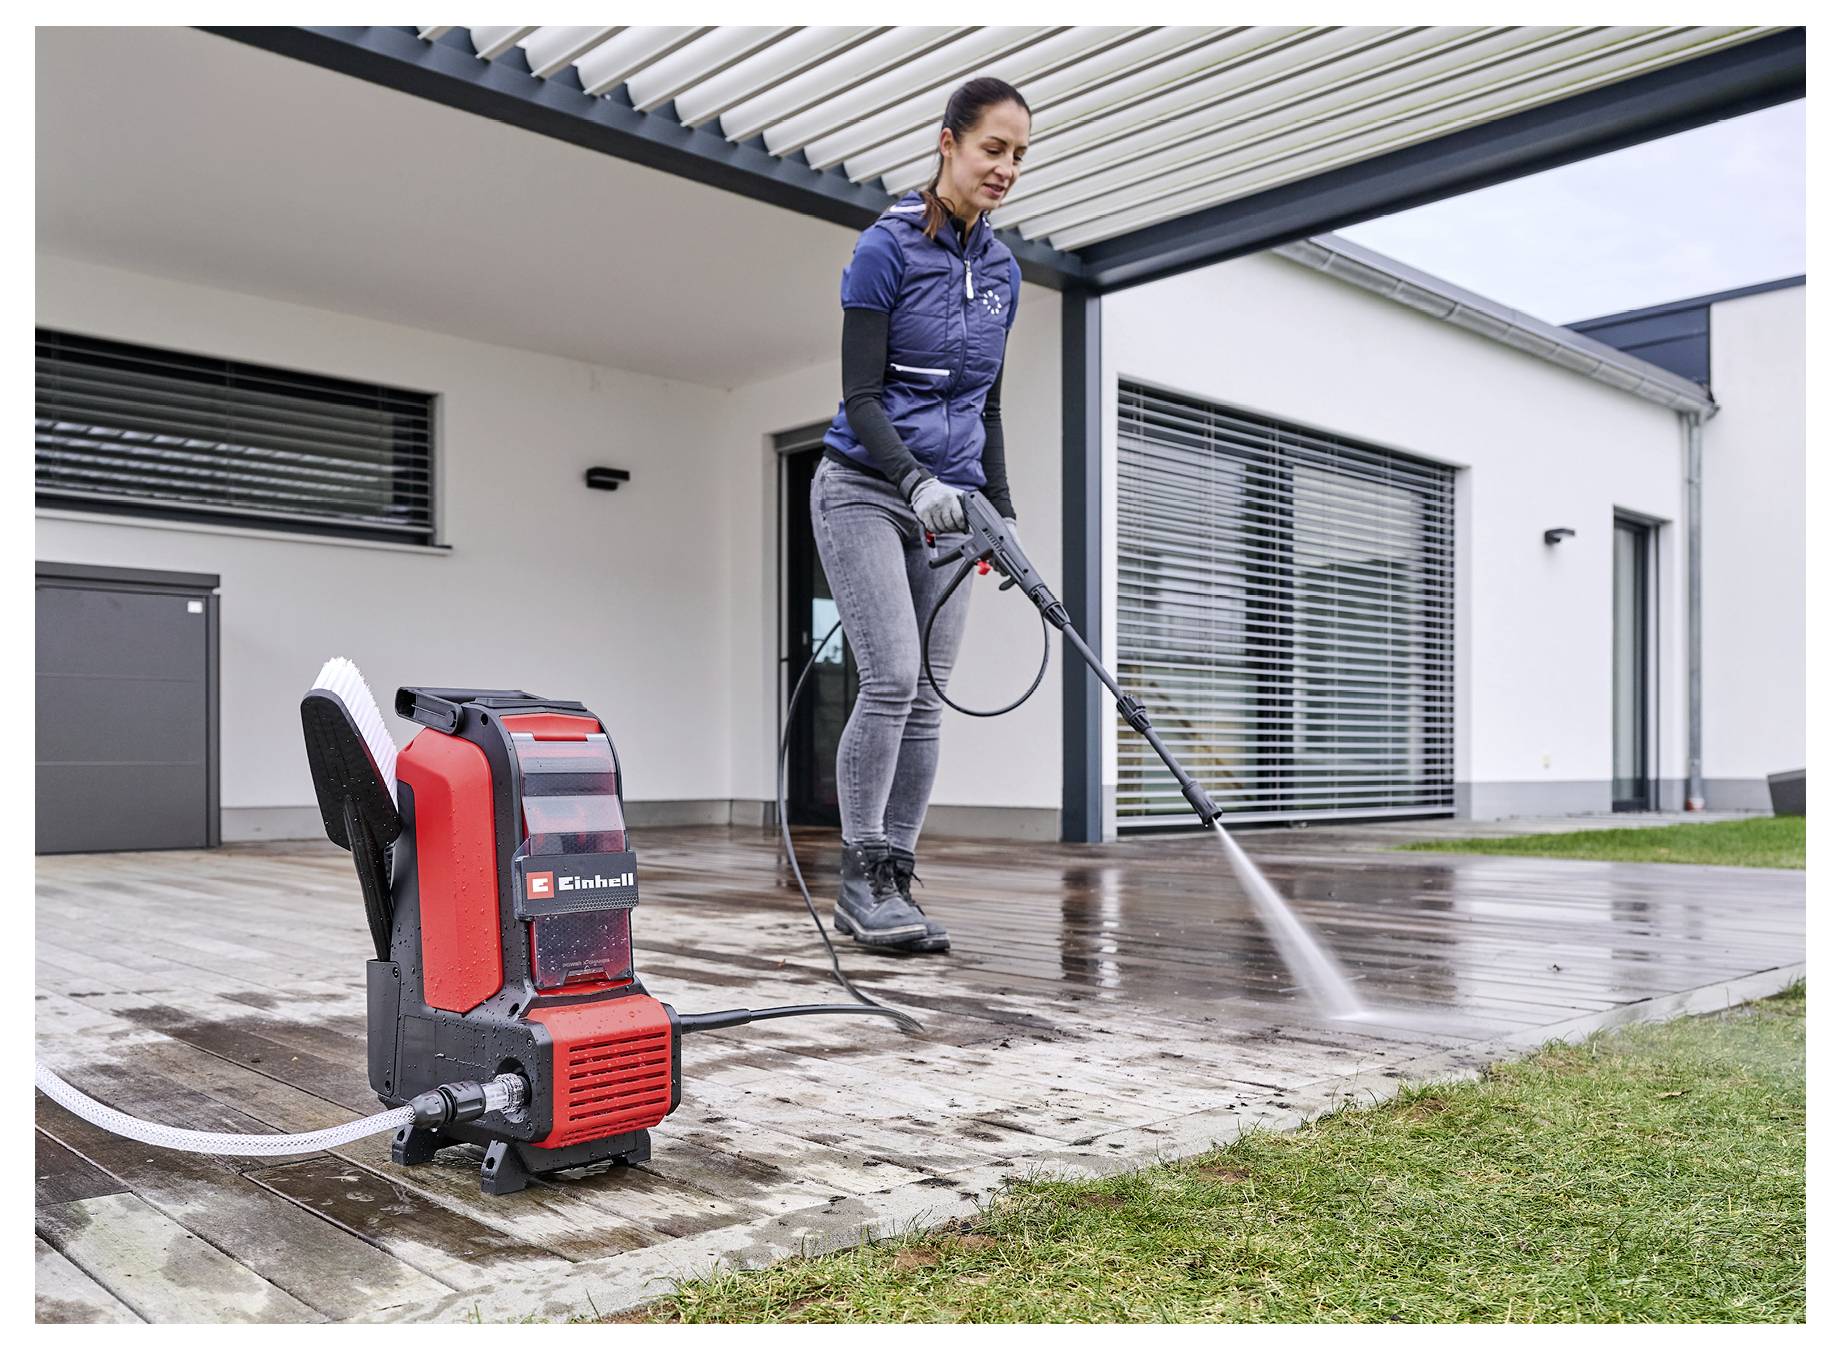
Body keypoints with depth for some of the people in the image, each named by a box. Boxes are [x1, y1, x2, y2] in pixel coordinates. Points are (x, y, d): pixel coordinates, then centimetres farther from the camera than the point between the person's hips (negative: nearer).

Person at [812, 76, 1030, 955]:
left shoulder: (1002, 272, 10)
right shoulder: (886, 248, -9)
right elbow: (861, 396, -13)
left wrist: (1002, 512, 11)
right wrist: (917, 479, -27)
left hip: (947, 504, 6)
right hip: (866, 489, -6)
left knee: (927, 698, 0)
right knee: (892, 677, -17)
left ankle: (892, 881, 7)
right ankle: (860, 876, -3)